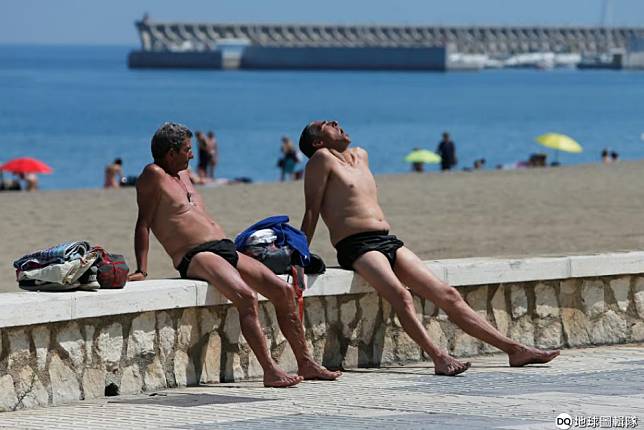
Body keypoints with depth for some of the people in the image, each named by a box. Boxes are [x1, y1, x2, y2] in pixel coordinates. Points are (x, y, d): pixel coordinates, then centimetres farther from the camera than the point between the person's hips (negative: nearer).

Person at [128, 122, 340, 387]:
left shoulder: (182, 175, 25)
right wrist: (142, 270, -16)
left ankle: (306, 364, 7)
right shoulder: (154, 175, -3)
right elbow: (143, 223, -9)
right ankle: (270, 371, -37)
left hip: (225, 248, 10)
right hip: (195, 256, -10)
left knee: (283, 290, 2)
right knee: (246, 296, -32)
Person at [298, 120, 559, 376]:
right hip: (356, 246, -8)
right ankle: (439, 358, -48)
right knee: (400, 295, -33)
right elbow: (311, 213, -3)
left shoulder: (360, 156, 25)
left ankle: (514, 350, -4)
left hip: (389, 241, 8)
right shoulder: (322, 159, 2)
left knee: (447, 295, -1)